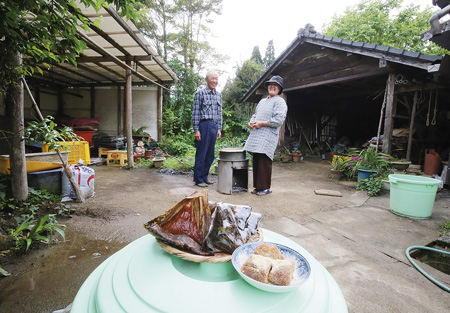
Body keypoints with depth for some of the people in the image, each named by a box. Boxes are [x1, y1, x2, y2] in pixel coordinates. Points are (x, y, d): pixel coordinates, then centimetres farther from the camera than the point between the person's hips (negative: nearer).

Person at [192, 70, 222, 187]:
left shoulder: (219, 95, 16)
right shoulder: (200, 93, -3)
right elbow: (195, 113, -6)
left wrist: (219, 128, 13)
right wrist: (196, 130, -12)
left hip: (214, 126, 6)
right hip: (204, 125, -6)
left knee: (210, 155, 10)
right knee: (201, 154, -2)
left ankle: (204, 177, 23)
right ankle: (198, 179, 10)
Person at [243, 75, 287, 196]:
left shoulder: (279, 101, -1)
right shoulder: (262, 101, 25)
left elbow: (279, 120, -13)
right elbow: (255, 115, 30)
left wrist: (262, 123, -14)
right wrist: (251, 122, 7)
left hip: (268, 137, -7)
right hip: (256, 136, 8)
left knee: (264, 162, -8)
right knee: (256, 162, 8)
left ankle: (266, 187, 4)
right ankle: (258, 186, 18)